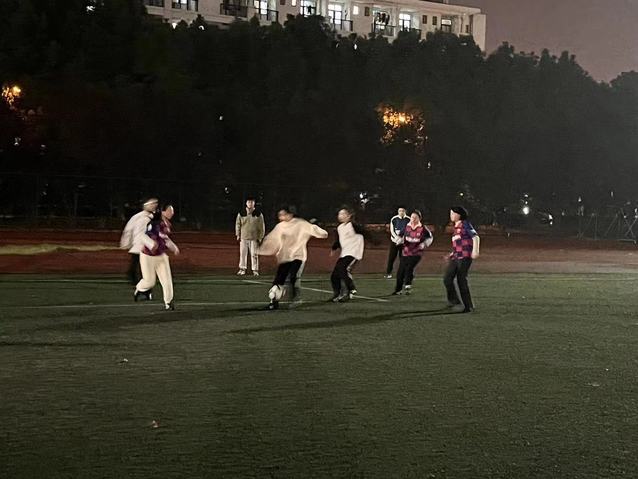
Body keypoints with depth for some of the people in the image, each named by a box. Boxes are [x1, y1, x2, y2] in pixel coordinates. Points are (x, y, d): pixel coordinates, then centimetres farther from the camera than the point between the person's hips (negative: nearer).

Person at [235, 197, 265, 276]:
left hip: (254, 238, -1)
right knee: (243, 253, 3)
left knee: (254, 254, -1)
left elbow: (261, 226, 3)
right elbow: (238, 224, 10)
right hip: (243, 237, 1)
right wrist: (238, 235, 6)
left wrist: (260, 237, 0)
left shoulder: (258, 214, 0)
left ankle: (255, 270, 6)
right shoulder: (241, 213, 3)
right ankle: (242, 269, 13)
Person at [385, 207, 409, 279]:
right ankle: (388, 273, 10)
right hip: (394, 241, 0)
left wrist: (401, 239, -15)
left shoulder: (408, 220, -5)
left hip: (403, 241, 0)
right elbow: (392, 231, -2)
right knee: (391, 257, 0)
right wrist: (397, 237, -18)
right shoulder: (394, 219, -3)